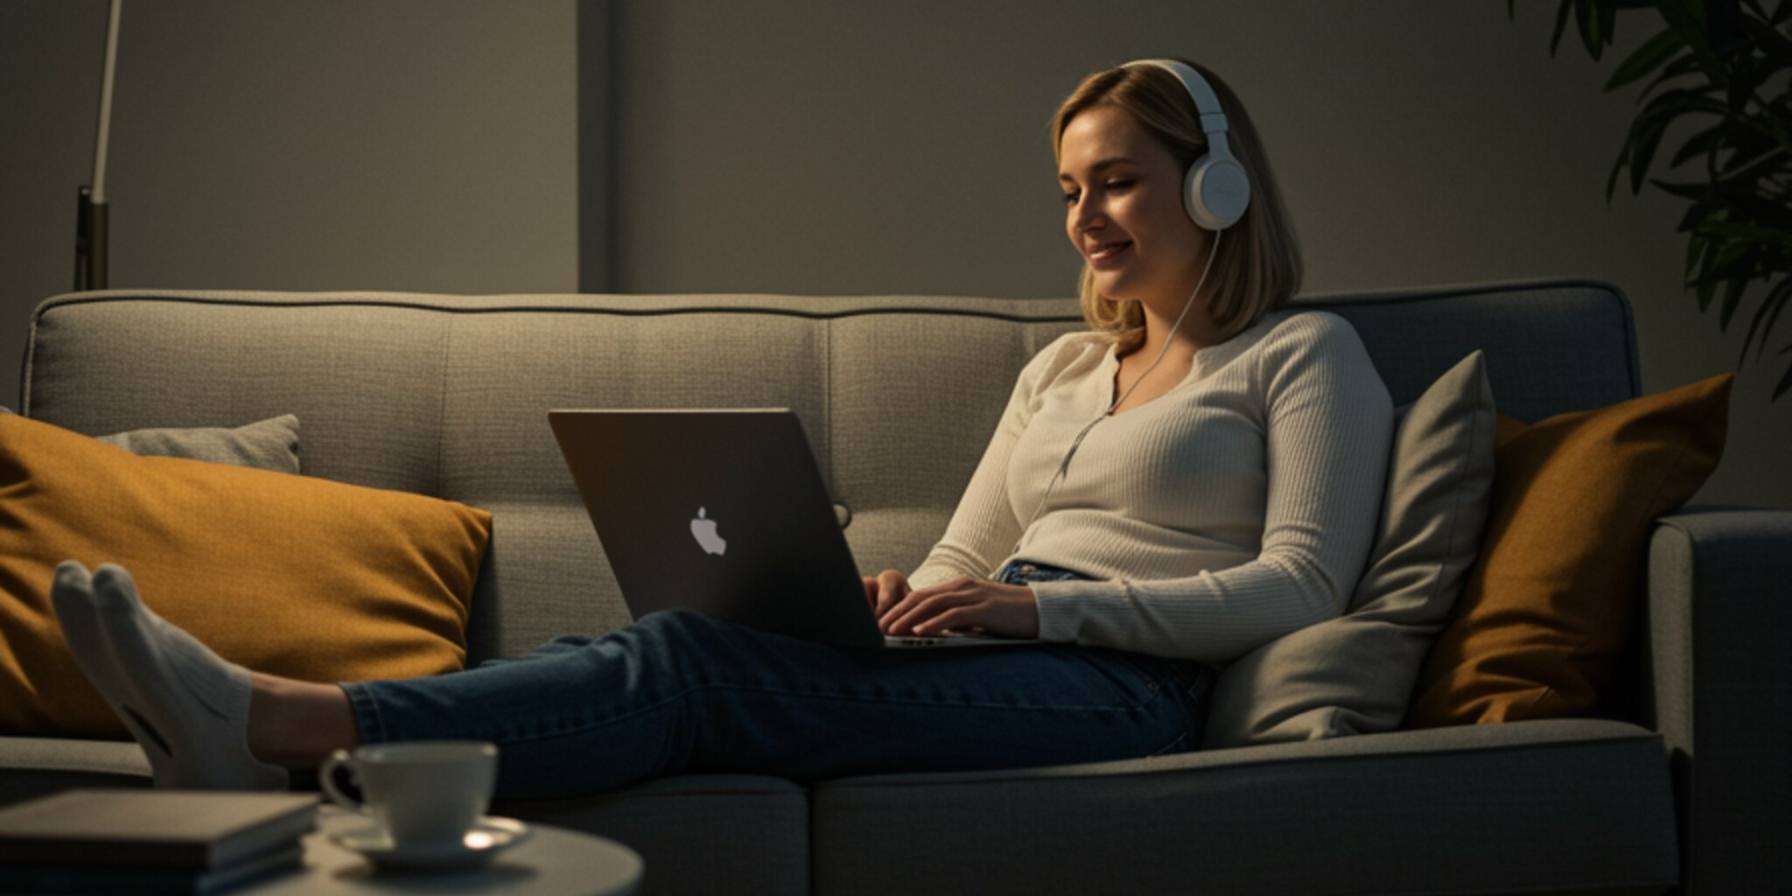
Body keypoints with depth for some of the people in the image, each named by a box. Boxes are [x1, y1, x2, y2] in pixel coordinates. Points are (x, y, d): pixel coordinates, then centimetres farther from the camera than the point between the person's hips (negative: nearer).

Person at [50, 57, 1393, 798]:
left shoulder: (1306, 356, 8)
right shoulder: (1063, 368, 30)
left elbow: (1299, 585, -5)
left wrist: (1043, 602, -14)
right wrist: (894, 597, 0)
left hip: (1121, 685, -6)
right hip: (996, 655, 6)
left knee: (701, 664, -28)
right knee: (677, 653, -23)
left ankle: (278, 724, -41)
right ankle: (258, 724, -40)